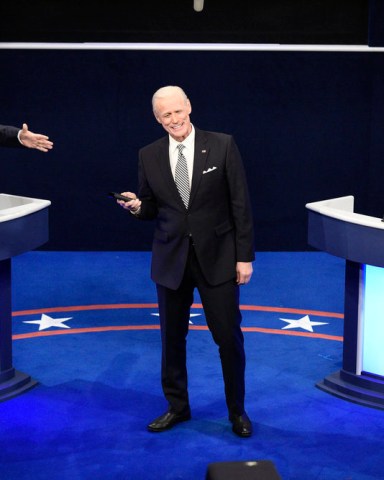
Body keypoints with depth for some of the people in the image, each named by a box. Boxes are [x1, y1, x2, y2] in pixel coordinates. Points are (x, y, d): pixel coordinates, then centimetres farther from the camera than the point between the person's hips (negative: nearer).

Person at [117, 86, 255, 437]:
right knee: (172, 337, 11)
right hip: (171, 259, 3)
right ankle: (177, 407, 28)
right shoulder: (149, 156, 2)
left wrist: (245, 256, -7)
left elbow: (241, 204, -5)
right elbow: (151, 210, 9)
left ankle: (237, 410, 21)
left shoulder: (222, 145, -6)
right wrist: (137, 206, -15)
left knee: (229, 337, 3)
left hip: (217, 257, -2)